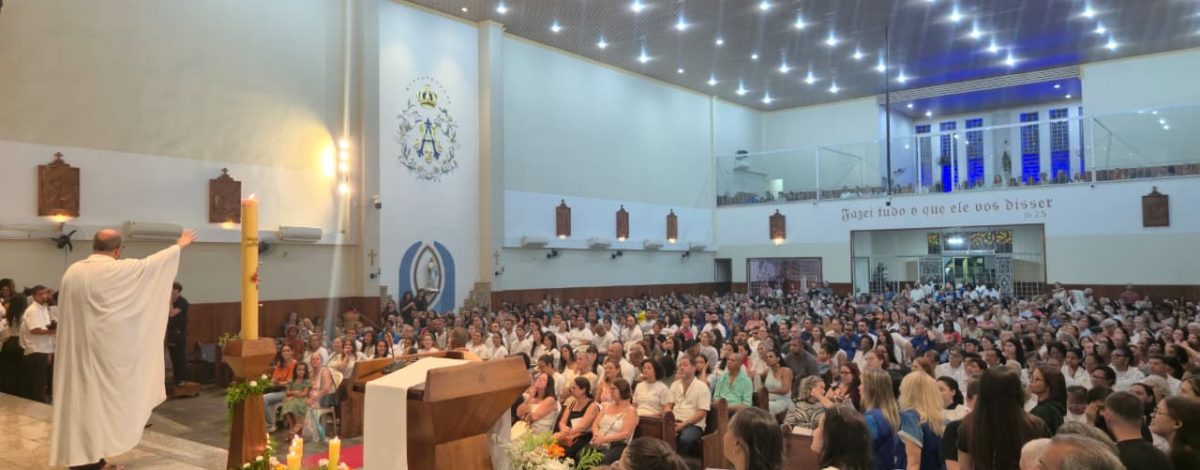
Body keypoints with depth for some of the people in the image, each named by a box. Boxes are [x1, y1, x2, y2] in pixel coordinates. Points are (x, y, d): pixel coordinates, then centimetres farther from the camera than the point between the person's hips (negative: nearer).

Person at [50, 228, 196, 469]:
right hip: (104, 352, -6)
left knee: (82, 400, 11)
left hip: (75, 352, 6)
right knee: (99, 401, 3)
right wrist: (179, 245, 17)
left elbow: (68, 312, 15)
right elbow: (152, 263, 2)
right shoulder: (118, 270, -13)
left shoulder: (71, 272, 5)